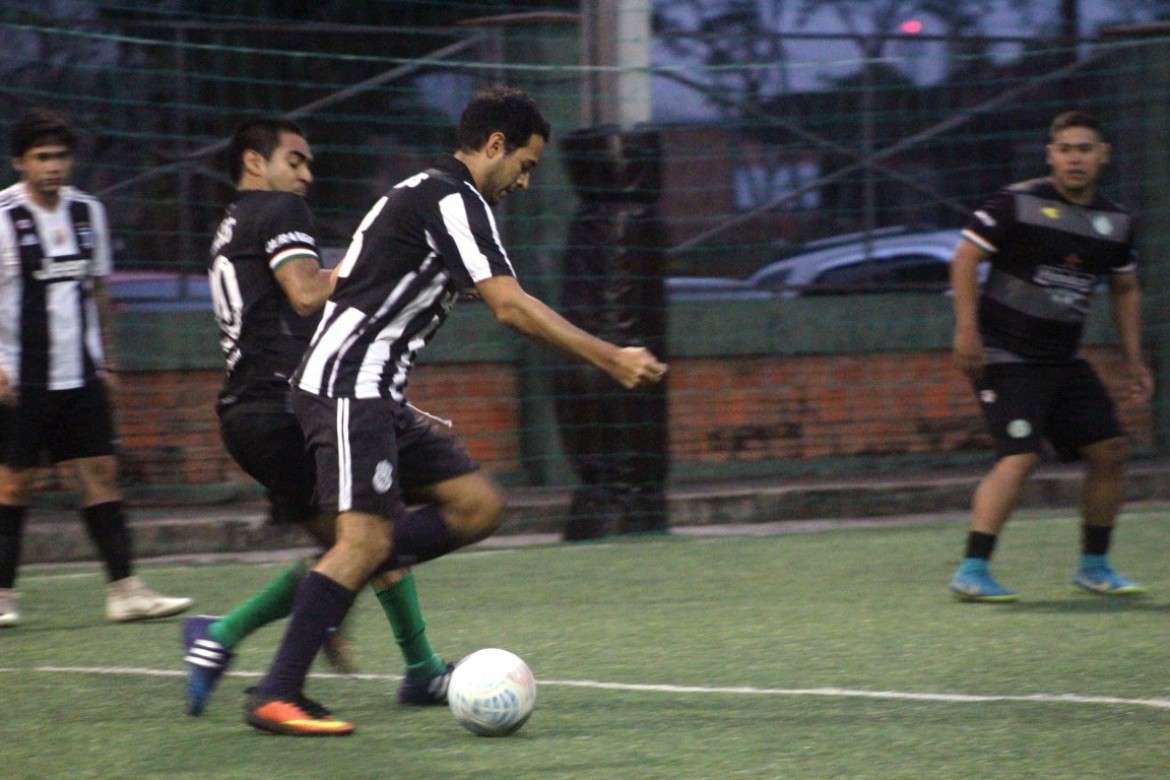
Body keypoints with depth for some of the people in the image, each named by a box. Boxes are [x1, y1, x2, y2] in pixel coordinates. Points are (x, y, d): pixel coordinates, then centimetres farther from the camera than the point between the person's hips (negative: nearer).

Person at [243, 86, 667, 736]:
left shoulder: (421, 194, 21)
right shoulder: (453, 200, -11)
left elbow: (335, 283, 27)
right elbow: (511, 306, -20)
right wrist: (610, 359, -18)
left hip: (377, 395, 10)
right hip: (349, 385, -10)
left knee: (479, 504, 4)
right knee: (368, 537, -17)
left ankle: (331, 589, 1)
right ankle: (276, 697, -17)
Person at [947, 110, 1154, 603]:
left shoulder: (1116, 223, 8)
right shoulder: (1017, 204, -10)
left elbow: (1125, 289, 21)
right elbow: (965, 257, -9)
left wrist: (1133, 359, 16)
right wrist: (967, 329, -16)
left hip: (1065, 360, 7)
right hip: (1007, 356, -7)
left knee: (1109, 450, 3)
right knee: (1020, 457, -20)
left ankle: (1094, 566, 17)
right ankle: (971, 571, -19)